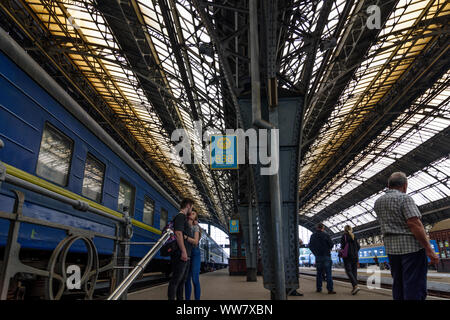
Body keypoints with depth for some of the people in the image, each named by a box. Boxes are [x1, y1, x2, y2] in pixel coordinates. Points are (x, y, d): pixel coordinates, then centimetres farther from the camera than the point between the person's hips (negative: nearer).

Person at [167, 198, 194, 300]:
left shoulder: (184, 218, 22)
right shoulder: (180, 216, -9)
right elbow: (178, 233, -20)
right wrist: (183, 251, -23)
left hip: (185, 255, 10)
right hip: (181, 254, -10)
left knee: (182, 279, 15)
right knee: (176, 279, -8)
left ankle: (180, 298, 23)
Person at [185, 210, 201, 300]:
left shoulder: (195, 227, 0)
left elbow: (195, 241, -13)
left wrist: (185, 236, -25)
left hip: (194, 253, -4)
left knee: (195, 279, -6)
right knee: (186, 279, 6)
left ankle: (197, 298, -1)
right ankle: (187, 298, 13)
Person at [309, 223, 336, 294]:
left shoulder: (313, 236, 5)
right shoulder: (325, 235, -10)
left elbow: (310, 246, 11)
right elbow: (331, 245, -6)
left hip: (318, 257, 5)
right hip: (326, 256, -4)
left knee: (319, 273, 13)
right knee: (328, 273, -3)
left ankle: (318, 288, 15)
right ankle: (330, 289, -6)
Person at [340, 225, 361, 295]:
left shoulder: (344, 236, -3)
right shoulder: (354, 236, 12)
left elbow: (342, 246, -10)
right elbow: (358, 247, 10)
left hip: (347, 256, -5)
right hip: (355, 256, 5)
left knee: (349, 271, -6)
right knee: (354, 271, 7)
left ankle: (355, 286, -22)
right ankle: (354, 288, 5)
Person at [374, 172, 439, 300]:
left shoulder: (378, 202, 11)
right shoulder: (404, 198, -9)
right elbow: (414, 224, -18)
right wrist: (429, 250, -16)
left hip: (391, 247, 7)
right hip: (411, 246, -6)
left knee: (398, 285, 14)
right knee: (415, 287, -4)